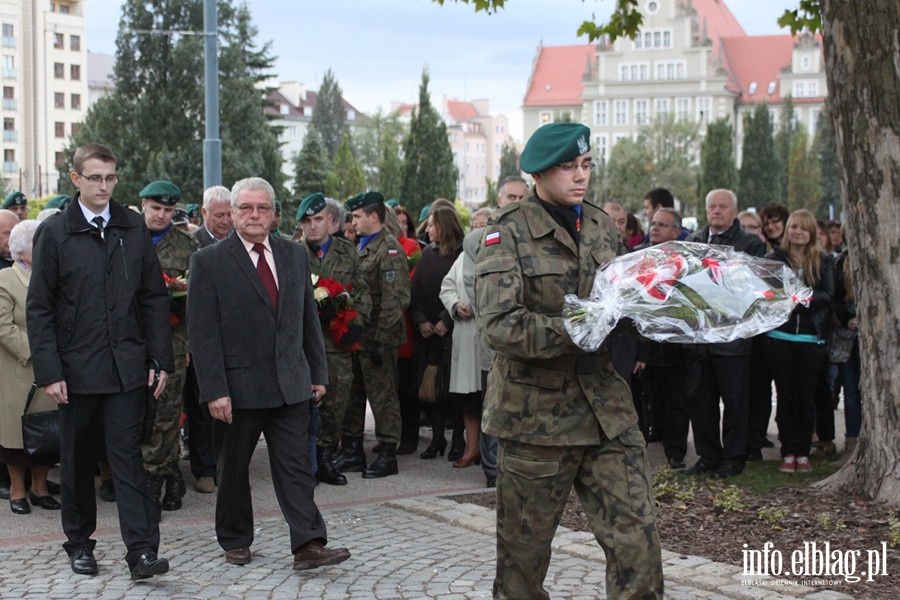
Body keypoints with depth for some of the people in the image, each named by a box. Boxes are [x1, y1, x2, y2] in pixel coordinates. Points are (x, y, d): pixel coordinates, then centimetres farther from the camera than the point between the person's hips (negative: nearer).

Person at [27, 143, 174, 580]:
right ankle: (79, 543, 26)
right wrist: (48, 372, -8)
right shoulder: (54, 233, -1)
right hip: (76, 369, 0)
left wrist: (161, 359, 1)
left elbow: (154, 298, 7)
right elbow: (39, 309, -2)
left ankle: (142, 551, -6)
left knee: (128, 457, -3)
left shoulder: (134, 229, 6)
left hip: (126, 366, 1)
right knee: (77, 461, 11)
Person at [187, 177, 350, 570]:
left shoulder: (294, 255, 8)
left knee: (295, 465, 0)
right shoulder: (209, 262, -5)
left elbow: (309, 318, 13)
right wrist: (215, 390, -15)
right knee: (233, 468, 10)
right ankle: (235, 541, 25)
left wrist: (318, 372, 9)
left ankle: (309, 545, -1)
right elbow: (202, 332, -9)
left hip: (291, 384, 3)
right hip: (238, 386, -3)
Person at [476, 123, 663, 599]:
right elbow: (497, 324, -19)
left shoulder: (602, 226, 11)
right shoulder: (508, 232, -7)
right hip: (536, 412, -4)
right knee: (523, 549, 11)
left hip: (607, 411, 4)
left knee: (637, 539, -2)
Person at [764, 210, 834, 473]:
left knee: (805, 397, 4)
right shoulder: (773, 259, 5)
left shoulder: (824, 261, 5)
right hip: (780, 337, 0)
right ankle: (788, 453, 10)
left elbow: (828, 295, -5)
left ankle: (803, 453, 11)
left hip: (811, 339, 0)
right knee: (785, 396, 4)